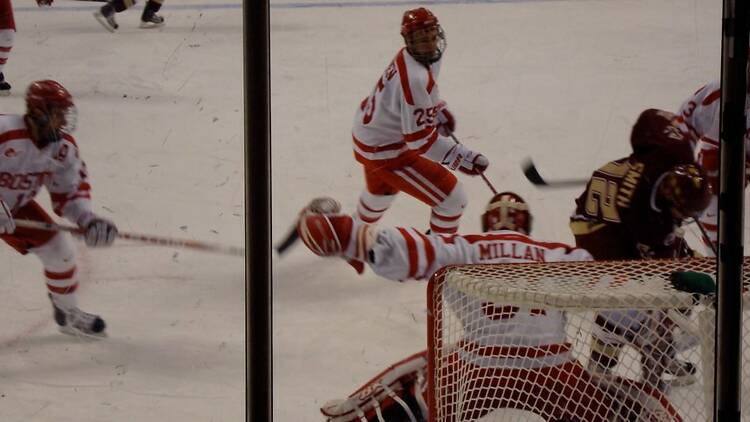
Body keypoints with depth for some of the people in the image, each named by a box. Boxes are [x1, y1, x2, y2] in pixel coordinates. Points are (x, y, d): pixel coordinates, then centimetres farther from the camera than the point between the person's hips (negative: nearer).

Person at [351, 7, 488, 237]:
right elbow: (420, 139, -33)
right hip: (386, 151, -11)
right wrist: (461, 157, -32)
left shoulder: (414, 57, -6)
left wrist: (438, 110, 10)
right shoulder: (414, 78, -35)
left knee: (381, 189, 40)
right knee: (453, 199, -7)